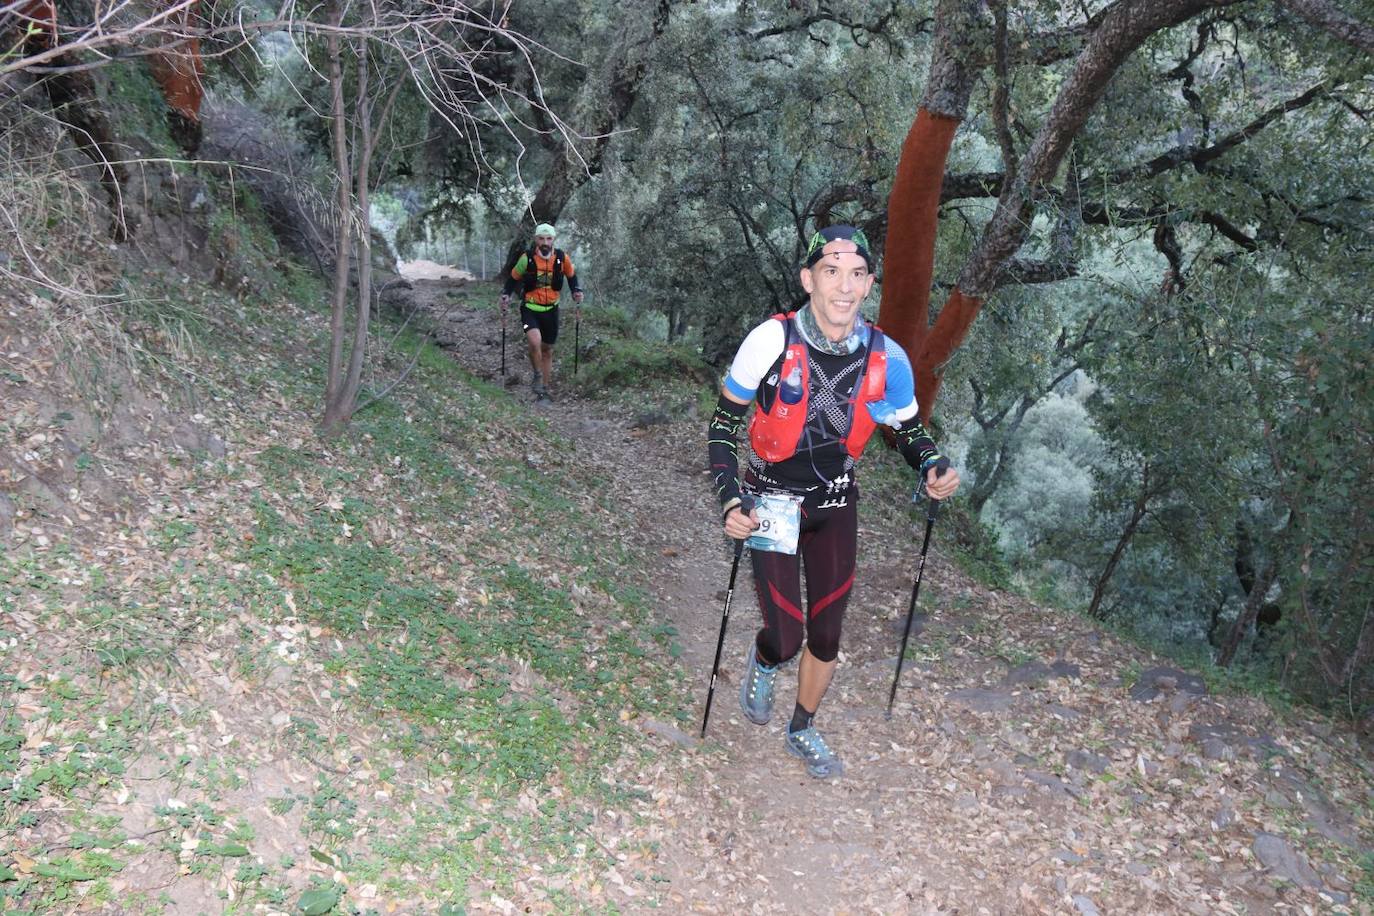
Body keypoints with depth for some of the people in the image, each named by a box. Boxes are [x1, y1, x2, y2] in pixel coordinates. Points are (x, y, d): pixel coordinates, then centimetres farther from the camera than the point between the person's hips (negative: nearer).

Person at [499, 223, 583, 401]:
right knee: (535, 342, -27)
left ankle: (544, 390, 24)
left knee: (547, 350, 12)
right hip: (530, 309, -3)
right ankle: (536, 375, -1)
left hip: (551, 310, 3)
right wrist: (506, 295, -10)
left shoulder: (562, 258, -8)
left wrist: (577, 292, -4)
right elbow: (514, 278, 3)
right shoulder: (527, 258, -13)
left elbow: (572, 276, 11)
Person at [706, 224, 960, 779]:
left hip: (835, 503, 3)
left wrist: (934, 467, -18)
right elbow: (723, 424, -10)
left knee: (826, 635, 12)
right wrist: (731, 499, -21)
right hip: (773, 501, -3)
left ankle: (802, 731, 38)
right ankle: (763, 662, 33)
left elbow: (908, 430, 4)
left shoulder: (887, 359, -14)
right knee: (786, 640, -7)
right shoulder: (771, 341, -22)